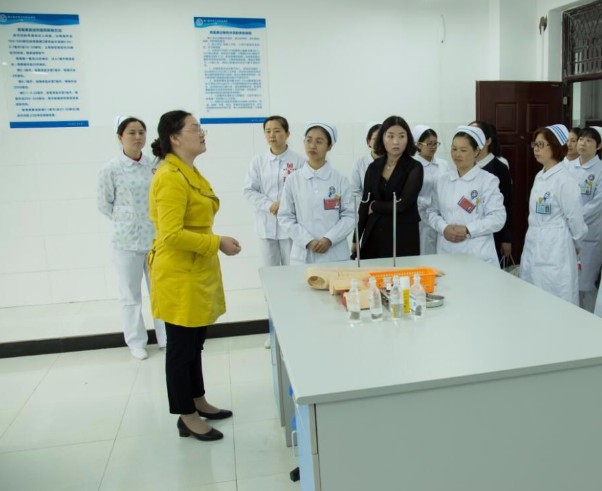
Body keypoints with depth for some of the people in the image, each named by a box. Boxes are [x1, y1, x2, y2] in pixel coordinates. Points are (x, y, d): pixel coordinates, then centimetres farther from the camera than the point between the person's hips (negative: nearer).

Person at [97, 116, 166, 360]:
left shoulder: (155, 165, 0)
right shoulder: (111, 169, -8)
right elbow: (104, 204, 0)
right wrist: (126, 221, 1)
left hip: (156, 238, 3)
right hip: (127, 240, -2)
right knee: (130, 294, 9)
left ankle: (166, 337, 29)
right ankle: (136, 342, 24)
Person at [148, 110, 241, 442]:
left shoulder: (190, 171, 11)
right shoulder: (170, 178, -19)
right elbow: (172, 234, -25)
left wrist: (215, 244, 21)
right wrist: (218, 243, -19)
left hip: (196, 270, 10)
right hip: (179, 274, -10)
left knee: (194, 342, 20)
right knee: (181, 346, 4)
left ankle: (198, 401, 35)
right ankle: (186, 417, 20)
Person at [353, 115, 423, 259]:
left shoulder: (415, 168, -5)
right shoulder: (374, 167, 7)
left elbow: (402, 204, -15)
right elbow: (364, 203, 7)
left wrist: (375, 206, -1)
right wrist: (356, 238, 6)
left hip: (403, 236, -3)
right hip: (373, 235, 4)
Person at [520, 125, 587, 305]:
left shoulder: (564, 180, -17)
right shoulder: (539, 177, 8)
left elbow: (576, 220, -10)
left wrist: (571, 242, 6)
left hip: (555, 251, -8)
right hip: (533, 247, 8)